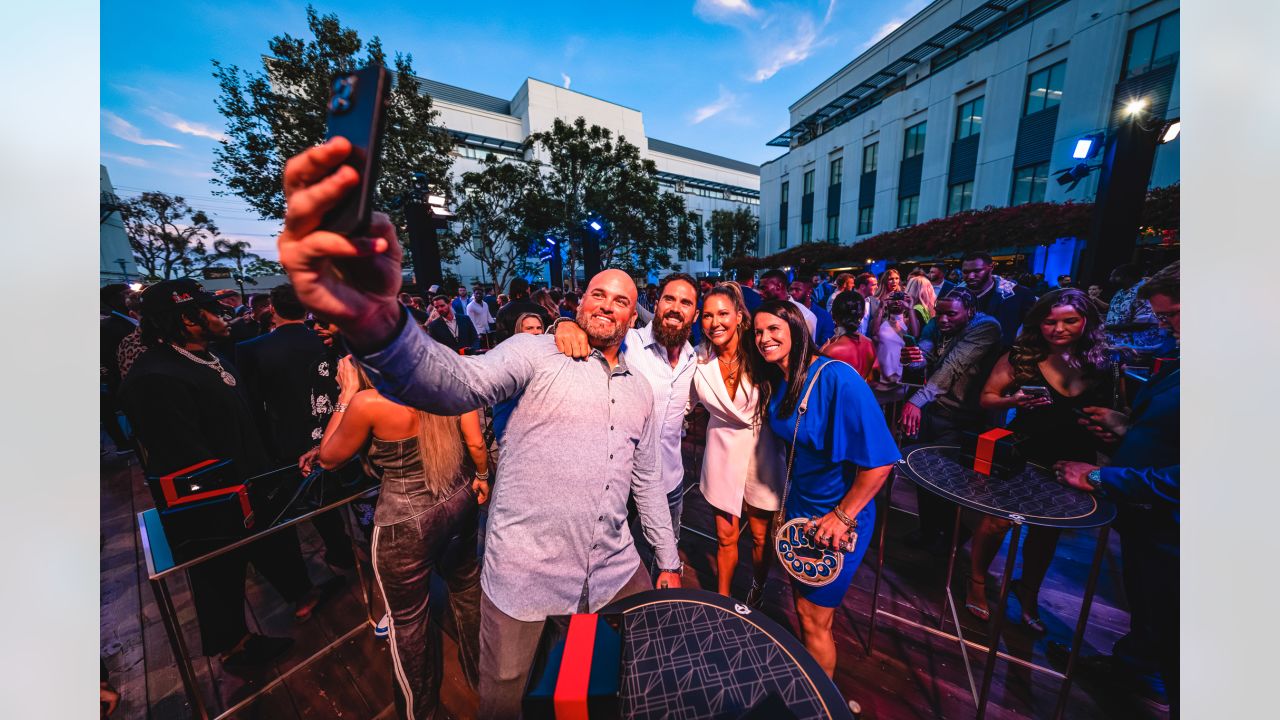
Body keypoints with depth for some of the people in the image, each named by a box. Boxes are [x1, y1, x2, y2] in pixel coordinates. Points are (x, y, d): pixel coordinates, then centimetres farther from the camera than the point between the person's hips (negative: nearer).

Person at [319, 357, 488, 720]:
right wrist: (481, 477, 11)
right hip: (460, 500, 5)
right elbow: (476, 442, -7)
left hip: (408, 523, -5)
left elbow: (329, 458, -3)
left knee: (408, 619, 22)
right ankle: (480, 670, 54)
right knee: (467, 585, 28)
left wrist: (347, 393, -2)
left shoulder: (368, 402, -22)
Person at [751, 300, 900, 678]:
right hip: (798, 508, 7)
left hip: (837, 518, -6)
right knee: (802, 604, 24)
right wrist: (787, 500, 10)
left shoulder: (837, 378, -26)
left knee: (813, 618, 11)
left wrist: (843, 516, -18)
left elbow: (880, 458, -25)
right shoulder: (776, 381, -2)